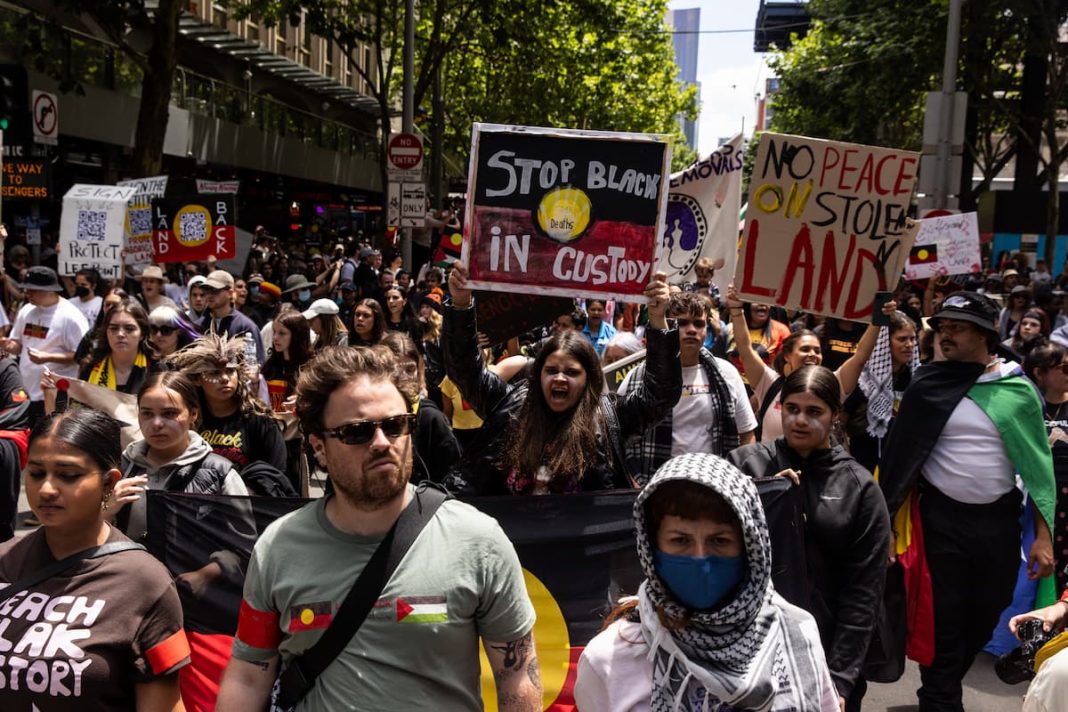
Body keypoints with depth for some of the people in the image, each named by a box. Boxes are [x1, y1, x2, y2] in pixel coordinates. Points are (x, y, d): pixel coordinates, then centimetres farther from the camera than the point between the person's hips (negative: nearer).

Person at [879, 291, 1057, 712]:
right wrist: (886, 518, -6)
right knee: (942, 621, 3)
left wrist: (1043, 534, -5)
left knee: (984, 618, 14)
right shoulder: (928, 385, -3)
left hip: (999, 520, 2)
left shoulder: (1019, 390, -2)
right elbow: (901, 455, -1)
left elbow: (1038, 464, 0)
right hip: (941, 517, -1)